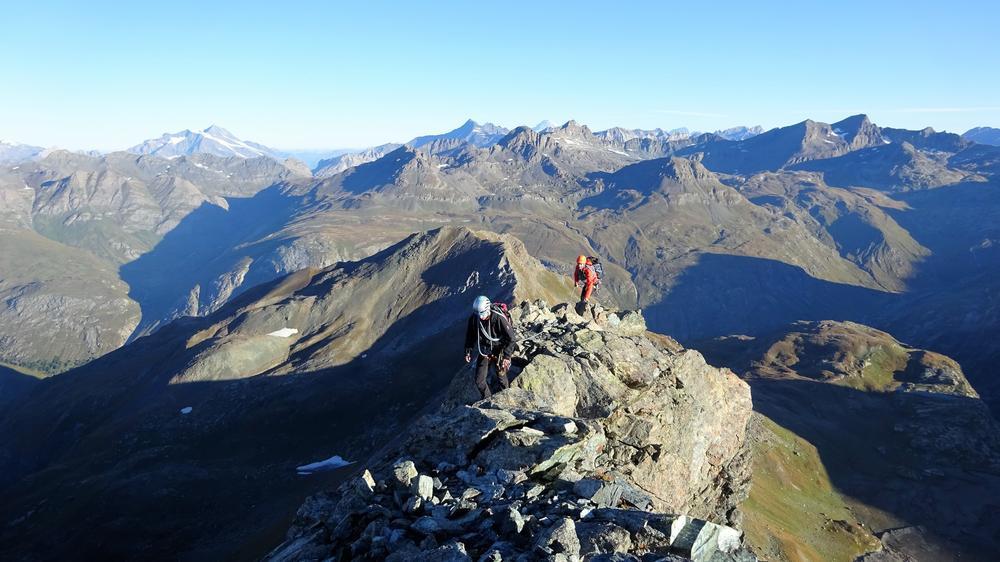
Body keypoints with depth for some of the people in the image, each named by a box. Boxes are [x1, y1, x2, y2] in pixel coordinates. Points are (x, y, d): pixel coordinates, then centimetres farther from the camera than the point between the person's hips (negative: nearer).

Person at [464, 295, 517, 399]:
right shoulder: (473, 318, -16)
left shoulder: (499, 318, -29)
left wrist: (507, 356, -24)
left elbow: (511, 338, -21)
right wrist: (468, 351, 3)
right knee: (479, 381, 2)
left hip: (498, 351, -3)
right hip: (483, 352, 4)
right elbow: (470, 335, 4)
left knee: (501, 377, 13)